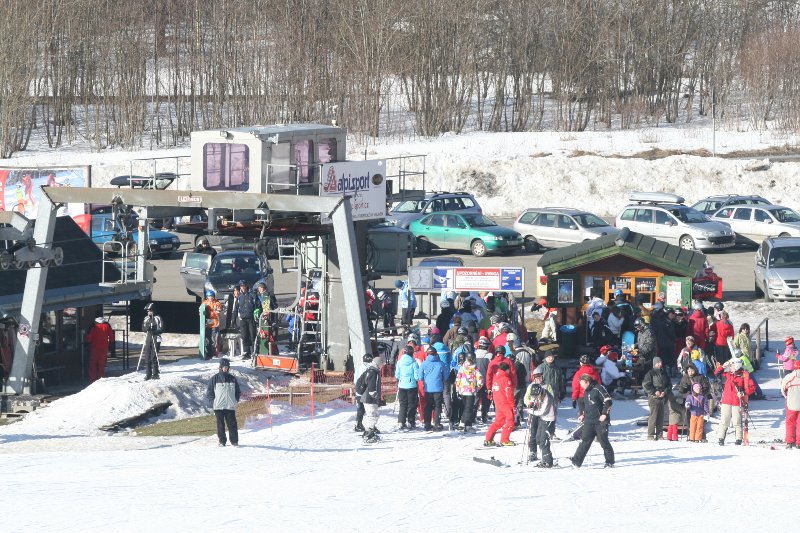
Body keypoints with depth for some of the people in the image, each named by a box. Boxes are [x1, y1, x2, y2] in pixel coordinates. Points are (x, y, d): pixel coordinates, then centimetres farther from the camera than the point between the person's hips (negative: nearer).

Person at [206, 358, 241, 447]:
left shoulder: (232, 379, 10)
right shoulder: (215, 379, 3)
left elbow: (238, 392, 19)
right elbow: (209, 392, 5)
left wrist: (235, 401, 6)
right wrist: (213, 402, -5)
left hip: (230, 406, 1)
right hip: (218, 406, -1)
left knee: (232, 424, -2)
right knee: (220, 424, 1)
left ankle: (234, 441, 4)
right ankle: (222, 441, 7)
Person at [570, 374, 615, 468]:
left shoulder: (598, 389, -10)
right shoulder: (586, 392, 16)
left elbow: (608, 402, -13)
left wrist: (604, 414, -17)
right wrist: (583, 415, 17)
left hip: (600, 421, -7)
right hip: (589, 421, 7)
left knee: (603, 441, -1)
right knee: (585, 441, -1)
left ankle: (610, 462, 11)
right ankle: (577, 461, -5)